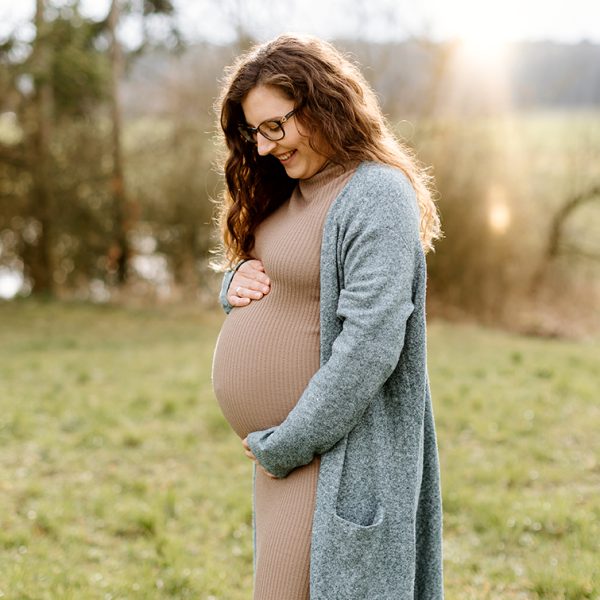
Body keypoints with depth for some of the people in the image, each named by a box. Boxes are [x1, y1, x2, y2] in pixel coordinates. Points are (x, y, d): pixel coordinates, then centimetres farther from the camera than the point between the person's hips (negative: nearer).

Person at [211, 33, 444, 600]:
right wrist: (235, 285, -1)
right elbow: (260, 280, 23)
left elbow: (370, 345, -23)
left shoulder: (377, 194, -16)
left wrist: (284, 446, -18)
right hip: (276, 442, 9)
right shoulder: (288, 190, 11)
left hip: (332, 450, -9)